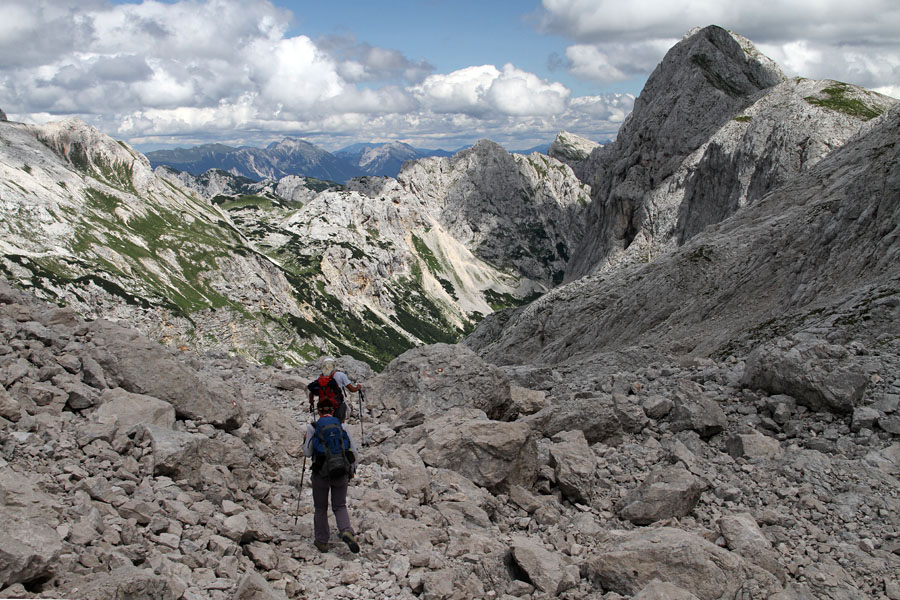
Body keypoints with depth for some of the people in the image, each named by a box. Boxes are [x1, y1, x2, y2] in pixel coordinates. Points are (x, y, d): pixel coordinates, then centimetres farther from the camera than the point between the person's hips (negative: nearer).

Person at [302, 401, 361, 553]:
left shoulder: (312, 427, -3)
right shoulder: (342, 426, 3)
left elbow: (308, 452, -3)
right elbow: (354, 452, 2)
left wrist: (305, 442, 18)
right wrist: (352, 470, 15)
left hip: (321, 473, -1)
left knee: (320, 508, 15)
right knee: (340, 506, 11)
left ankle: (322, 541, 18)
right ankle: (346, 531, -15)